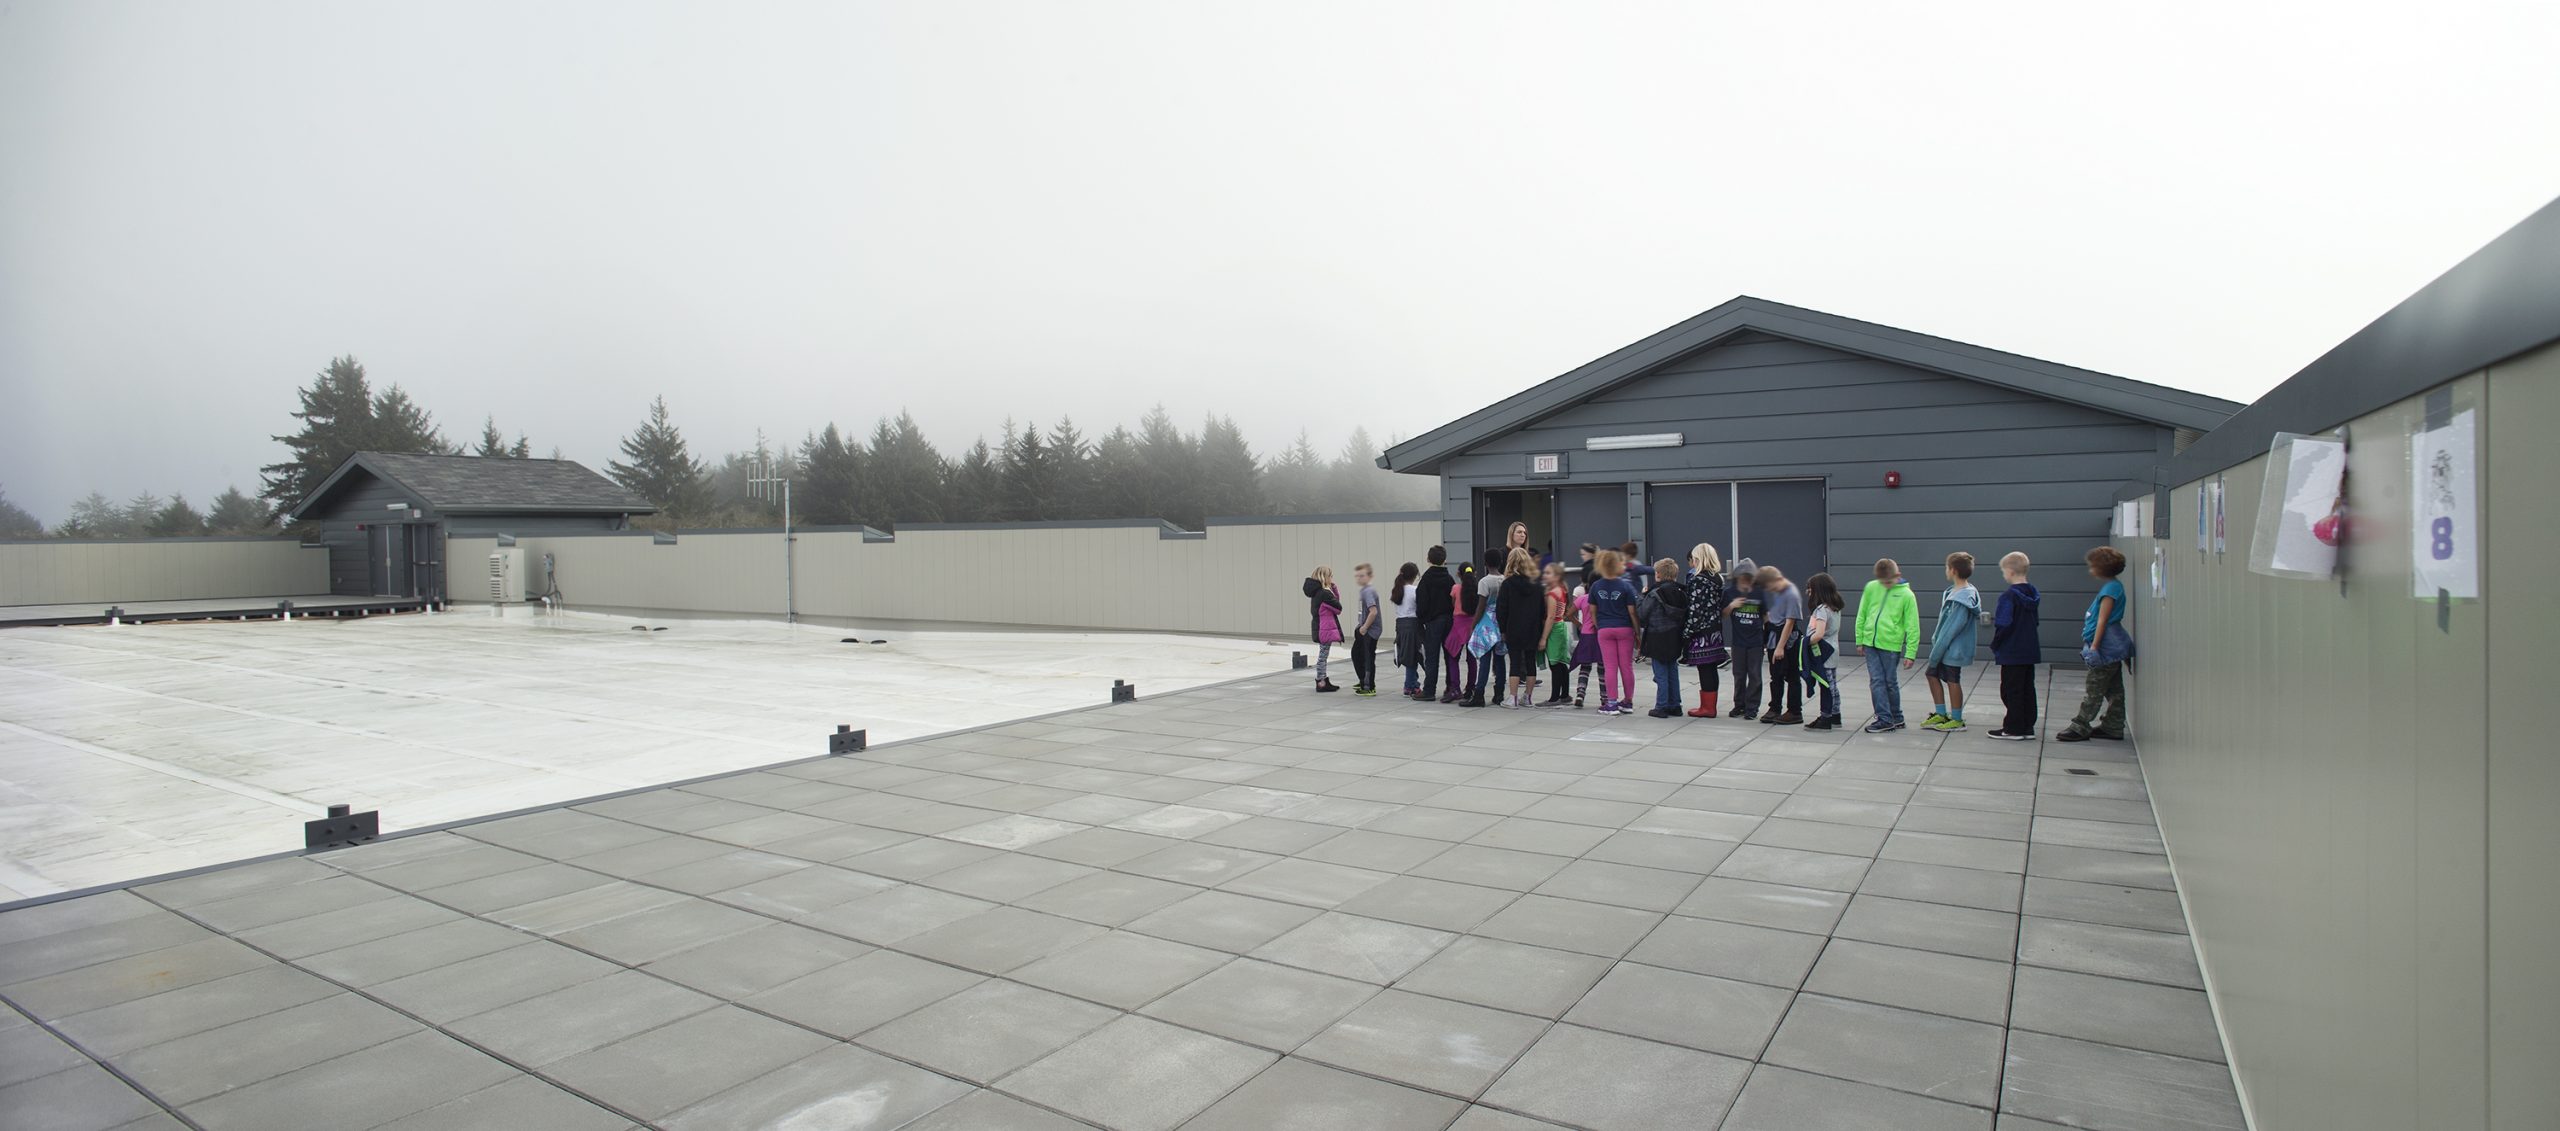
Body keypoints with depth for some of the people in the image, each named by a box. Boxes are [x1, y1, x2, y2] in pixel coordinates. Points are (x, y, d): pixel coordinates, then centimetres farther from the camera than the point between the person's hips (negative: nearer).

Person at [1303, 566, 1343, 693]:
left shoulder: (1317, 591, 9)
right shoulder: (1324, 593, -20)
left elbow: (1336, 599, 11)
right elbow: (1338, 608, -14)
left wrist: (1334, 589, -2)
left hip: (1319, 628, 10)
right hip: (1325, 628, -10)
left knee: (1323, 655, 17)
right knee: (1323, 655, -3)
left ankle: (1323, 681, 24)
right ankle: (1321, 683, 3)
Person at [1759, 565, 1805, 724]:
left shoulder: (1792, 595, -18)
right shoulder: (1772, 591, 4)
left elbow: (1790, 622, -19)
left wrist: (1780, 647, -18)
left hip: (1789, 639, -7)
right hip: (1774, 635, 7)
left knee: (1791, 677, 1)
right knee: (1775, 676, 12)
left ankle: (1795, 712, 8)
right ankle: (1774, 709, 19)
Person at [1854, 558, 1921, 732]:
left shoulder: (1906, 595, -5)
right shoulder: (1871, 588, 4)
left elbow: (1912, 627, -4)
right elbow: (1862, 614, 12)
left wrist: (1910, 653, -7)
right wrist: (1860, 640, 10)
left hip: (1891, 645, -3)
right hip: (1870, 643, 3)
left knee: (1890, 682, 6)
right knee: (1876, 681, 2)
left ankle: (1896, 718, 20)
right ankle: (1884, 719, 7)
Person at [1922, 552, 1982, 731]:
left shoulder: (1962, 599, -24)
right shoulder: (1955, 591, 5)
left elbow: (1951, 629, -23)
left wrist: (1935, 654, -18)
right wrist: (1935, 642, 15)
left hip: (1953, 649, -9)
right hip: (1944, 646, 9)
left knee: (1952, 681, 3)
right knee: (1933, 675, 16)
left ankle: (1957, 720, 16)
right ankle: (1940, 714, 26)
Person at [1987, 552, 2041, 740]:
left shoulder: (2009, 596, -18)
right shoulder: (2033, 594, 7)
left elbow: (2003, 625, -20)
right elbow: (2034, 622, 16)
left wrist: (1995, 646, -7)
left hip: (2012, 653, -8)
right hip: (2030, 651, 8)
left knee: (2011, 691, 1)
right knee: (2028, 689, 13)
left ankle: (2013, 729, 5)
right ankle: (2028, 727, 19)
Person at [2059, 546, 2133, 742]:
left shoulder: (2111, 587, -15)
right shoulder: (2111, 586, 14)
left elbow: (2103, 620, -18)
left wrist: (2094, 646, -19)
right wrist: (2093, 645, 19)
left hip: (2107, 647, -10)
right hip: (2112, 648, 10)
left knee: (2094, 690, -6)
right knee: (2113, 690, 13)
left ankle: (2080, 727, -3)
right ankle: (2113, 727, 19)